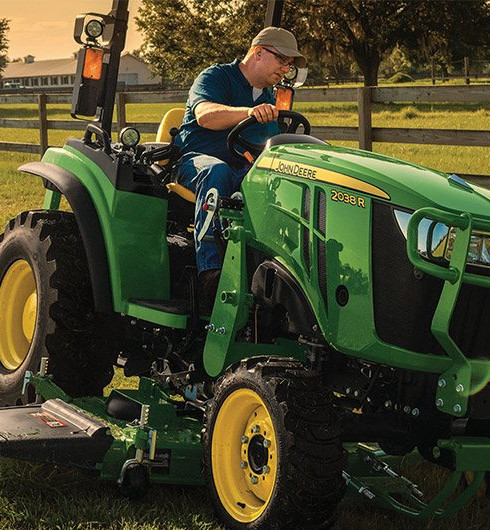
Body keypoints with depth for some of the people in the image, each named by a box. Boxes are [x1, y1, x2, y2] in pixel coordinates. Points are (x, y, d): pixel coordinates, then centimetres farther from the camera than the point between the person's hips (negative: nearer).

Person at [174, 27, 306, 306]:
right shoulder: (217, 76, 0)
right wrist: (248, 112, -40)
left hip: (246, 171, 6)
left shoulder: (268, 98, 24)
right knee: (217, 171, -42)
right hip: (197, 160, -6)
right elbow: (205, 114, -22)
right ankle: (210, 271, -49)